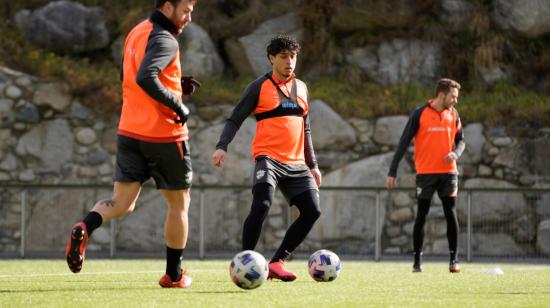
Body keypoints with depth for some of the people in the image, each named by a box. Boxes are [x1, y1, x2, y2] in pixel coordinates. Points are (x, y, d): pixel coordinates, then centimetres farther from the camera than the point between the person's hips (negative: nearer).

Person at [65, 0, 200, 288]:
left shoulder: (136, 33, 13)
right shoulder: (164, 40, -16)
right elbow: (145, 79, -30)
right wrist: (178, 105, -21)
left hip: (129, 132, 7)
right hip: (164, 135, -7)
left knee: (122, 203, 6)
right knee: (178, 203, 12)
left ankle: (85, 227, -25)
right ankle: (174, 275, 19)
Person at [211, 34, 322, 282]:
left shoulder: (301, 88, 17)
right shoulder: (259, 87, 0)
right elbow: (235, 119, -1)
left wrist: (312, 164, 23)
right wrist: (222, 146, -17)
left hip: (296, 163, 6)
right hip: (268, 157, -6)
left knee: (312, 210, -5)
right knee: (262, 205, -25)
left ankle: (277, 262, 3)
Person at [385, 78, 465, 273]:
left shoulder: (453, 115, 6)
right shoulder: (419, 115, -6)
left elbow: (460, 141, 14)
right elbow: (404, 143, -5)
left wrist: (455, 153, -11)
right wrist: (392, 173, -8)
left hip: (447, 172, 3)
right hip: (425, 173, -2)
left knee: (450, 214, -5)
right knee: (421, 216, 3)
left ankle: (454, 259, -1)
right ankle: (417, 260, 11)